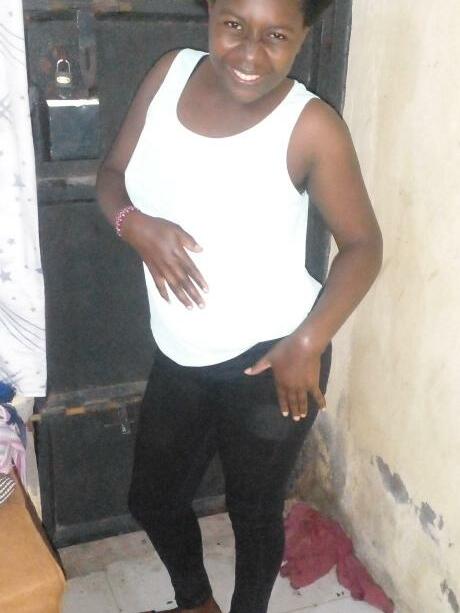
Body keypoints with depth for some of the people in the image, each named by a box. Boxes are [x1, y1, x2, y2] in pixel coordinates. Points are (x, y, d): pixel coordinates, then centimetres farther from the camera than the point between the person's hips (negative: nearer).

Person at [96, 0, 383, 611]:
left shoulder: (311, 126, -18)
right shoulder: (170, 73, -4)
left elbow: (363, 243, -10)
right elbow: (113, 172, 5)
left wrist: (309, 341, -21)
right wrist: (136, 224, -17)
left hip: (271, 362, -5)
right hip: (180, 357, 6)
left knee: (253, 509, 17)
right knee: (152, 499, 23)